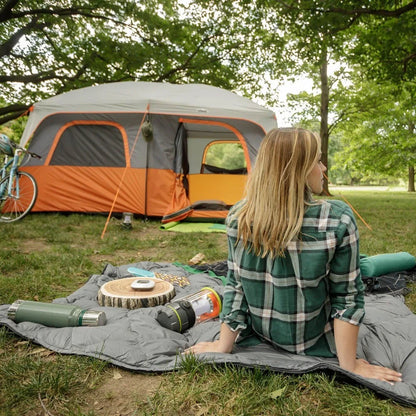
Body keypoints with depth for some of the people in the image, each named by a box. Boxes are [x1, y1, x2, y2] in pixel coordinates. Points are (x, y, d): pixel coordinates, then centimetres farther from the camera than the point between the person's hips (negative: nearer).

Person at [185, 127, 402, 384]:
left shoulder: (238, 217, -16)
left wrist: (223, 346, -1)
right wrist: (349, 366, -7)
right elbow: (346, 297, -17)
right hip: (314, 346, -3)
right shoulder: (338, 221, -25)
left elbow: (235, 287, -9)